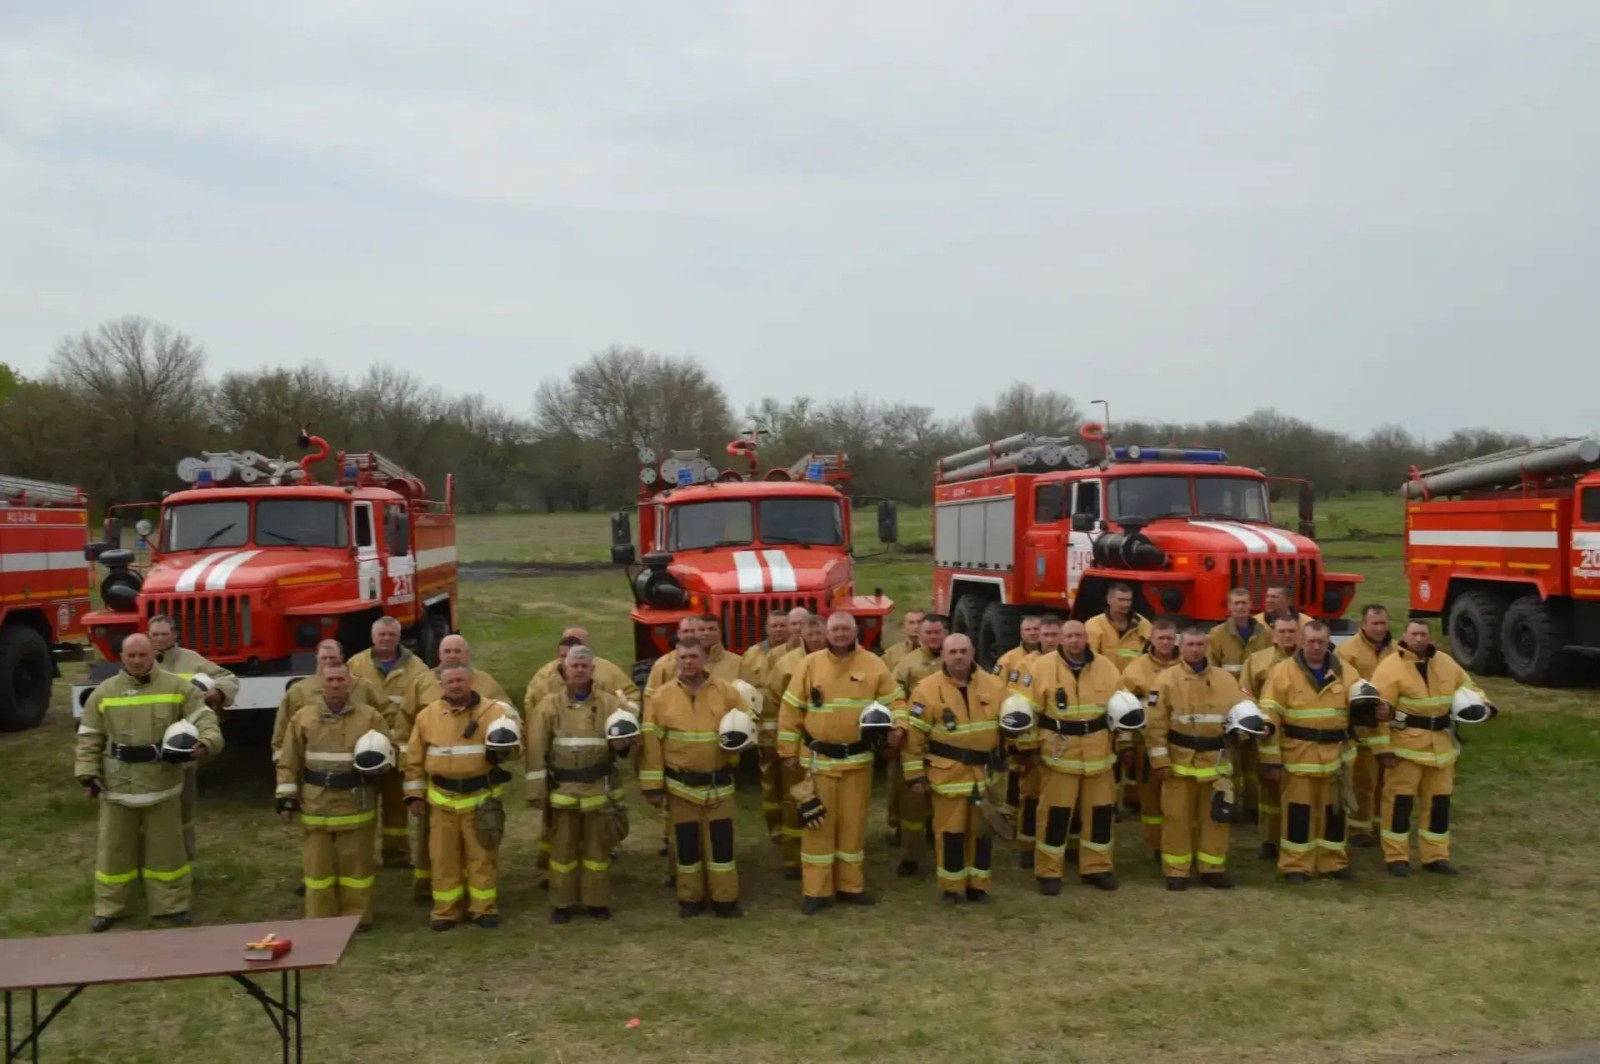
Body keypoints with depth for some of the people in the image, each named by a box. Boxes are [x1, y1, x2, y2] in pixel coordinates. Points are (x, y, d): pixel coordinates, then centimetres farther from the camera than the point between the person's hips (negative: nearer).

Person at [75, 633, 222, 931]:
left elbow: (203, 717, -4)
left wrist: (206, 742, -24)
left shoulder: (176, 687, -3)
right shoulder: (104, 692, 1)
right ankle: (109, 907, 25)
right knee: (114, 848, 11)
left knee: (165, 848, 8)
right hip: (117, 786, 1)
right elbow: (89, 738, 5)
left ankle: (171, 906, 19)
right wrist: (88, 774, -3)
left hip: (161, 784, -1)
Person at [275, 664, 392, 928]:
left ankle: (356, 916, 17)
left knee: (355, 863, 6)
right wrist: (286, 796, 0)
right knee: (318, 864, 6)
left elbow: (388, 748, 7)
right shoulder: (303, 717, 2)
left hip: (356, 804, -1)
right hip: (316, 805, 1)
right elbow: (289, 761, 5)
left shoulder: (369, 716, 0)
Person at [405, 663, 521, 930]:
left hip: (481, 796, -2)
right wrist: (415, 794, 5)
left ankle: (483, 909, 17)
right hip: (442, 798, 2)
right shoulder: (428, 715, 3)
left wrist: (505, 747, -25)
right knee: (443, 858, 7)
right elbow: (415, 759, 8)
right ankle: (445, 912, 18)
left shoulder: (493, 711, -3)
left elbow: (515, 747, -1)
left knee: (482, 856, 5)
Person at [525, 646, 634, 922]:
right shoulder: (549, 705, -1)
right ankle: (561, 904, 20)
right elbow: (537, 751, -3)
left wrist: (623, 746, -17)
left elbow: (628, 742, 9)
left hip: (599, 789, 1)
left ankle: (597, 901, 22)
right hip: (562, 789, -1)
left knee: (598, 847, 9)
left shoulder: (610, 703, 2)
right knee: (563, 848, 8)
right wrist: (536, 791, -7)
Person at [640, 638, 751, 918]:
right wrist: (652, 786, -7)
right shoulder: (662, 697, -4)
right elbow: (652, 743, -4)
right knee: (686, 841, 8)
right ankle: (690, 899, 22)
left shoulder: (727, 691, -2)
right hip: (680, 784, 0)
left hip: (718, 782, 0)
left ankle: (725, 900, 14)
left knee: (721, 840, 4)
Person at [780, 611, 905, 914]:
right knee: (817, 823, 2)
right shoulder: (810, 664, -3)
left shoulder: (873, 664, -1)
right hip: (818, 758, -1)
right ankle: (816, 891, 9)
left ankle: (850, 886, 22)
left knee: (853, 822, 10)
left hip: (857, 758, 1)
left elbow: (895, 699, 5)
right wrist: (789, 751, -1)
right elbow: (791, 710, 0)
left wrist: (898, 726, -14)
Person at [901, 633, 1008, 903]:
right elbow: (914, 736, -8)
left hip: (986, 772, 3)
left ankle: (978, 885, 25)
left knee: (983, 830, 11)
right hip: (948, 773, -3)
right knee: (951, 831, 2)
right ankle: (951, 887, 17)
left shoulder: (994, 685, 1)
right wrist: (915, 774, -10)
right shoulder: (927, 688, -9)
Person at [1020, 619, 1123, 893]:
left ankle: (1096, 867, 24)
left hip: (1098, 753, 4)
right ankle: (1048, 872, 11)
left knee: (1101, 809, 10)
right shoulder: (1043, 666, -7)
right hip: (1059, 753, -3)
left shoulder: (1105, 667, 3)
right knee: (1056, 812, 0)